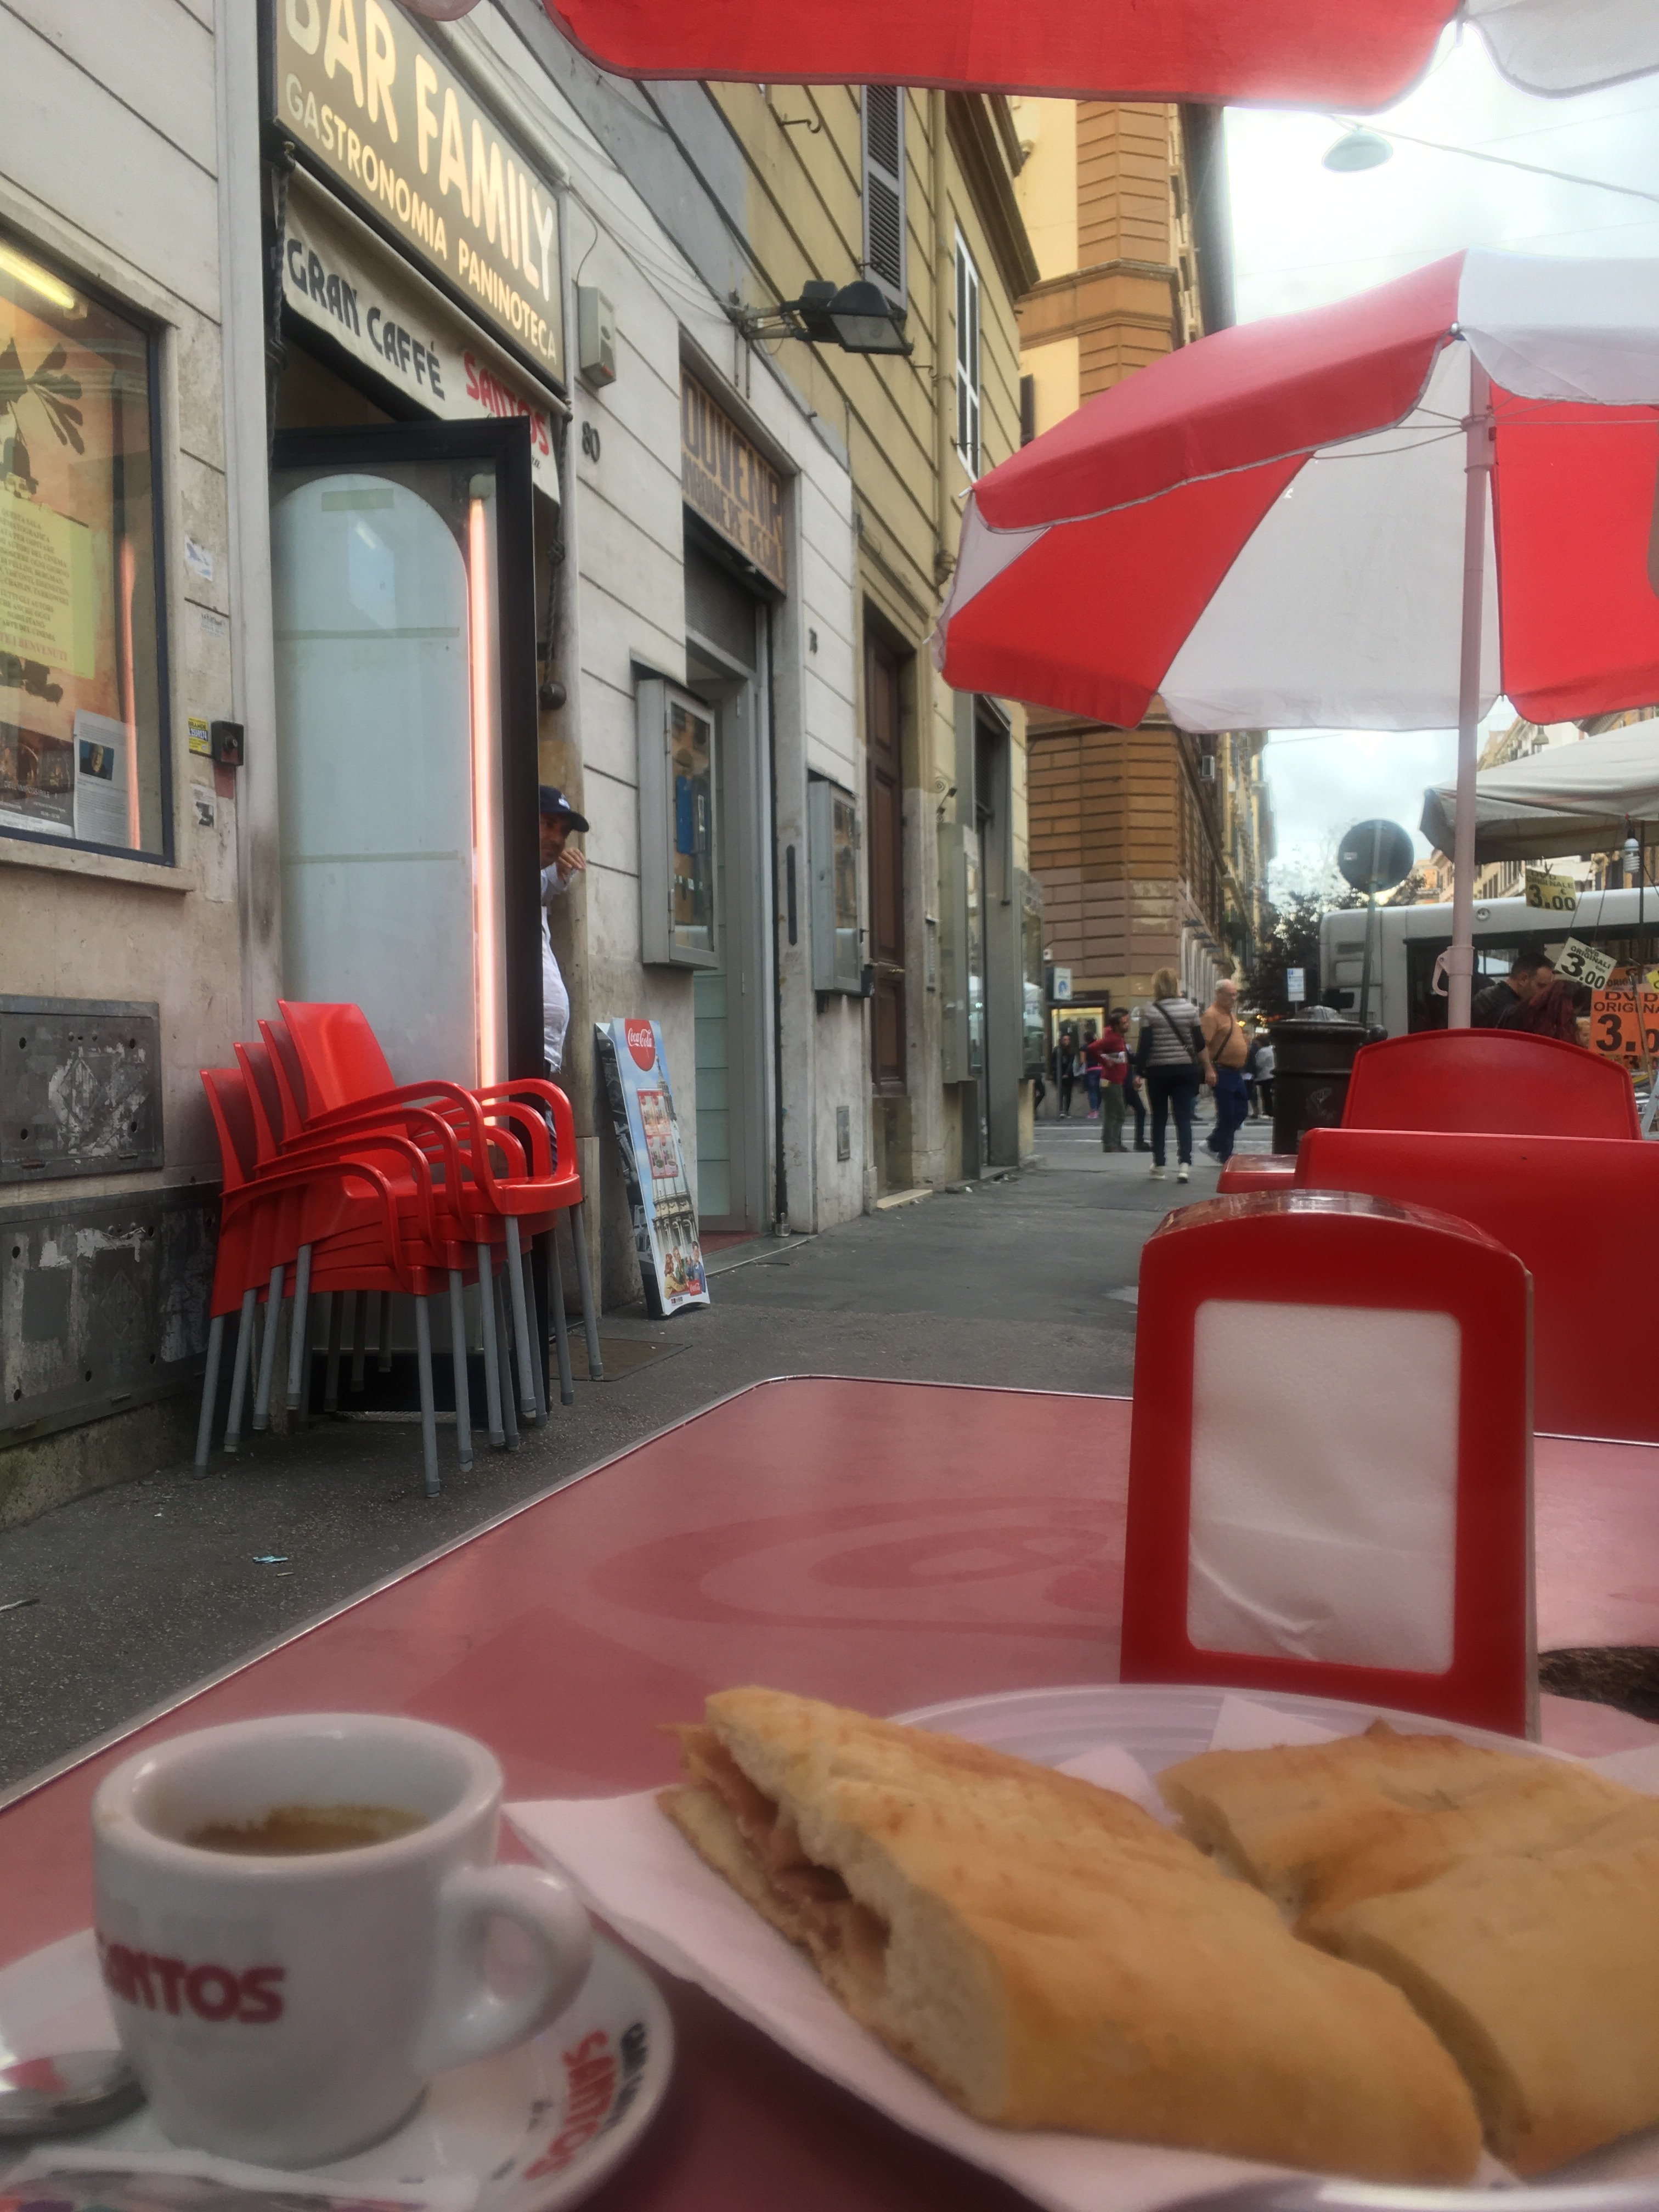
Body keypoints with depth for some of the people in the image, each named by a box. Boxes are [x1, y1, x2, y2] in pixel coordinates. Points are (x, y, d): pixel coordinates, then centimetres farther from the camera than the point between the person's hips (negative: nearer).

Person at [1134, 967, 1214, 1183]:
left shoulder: (1150, 1013, -4)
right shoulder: (1190, 1009, 1)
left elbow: (1145, 1046, -7)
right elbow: (1200, 1043, 1)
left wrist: (1139, 1072, -1)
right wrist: (1208, 1069, 7)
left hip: (1158, 1071, -1)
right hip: (1185, 1069, 1)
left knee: (1159, 1120, 10)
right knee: (1184, 1119, 0)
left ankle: (1158, 1167, 15)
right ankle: (1184, 1164, -14)